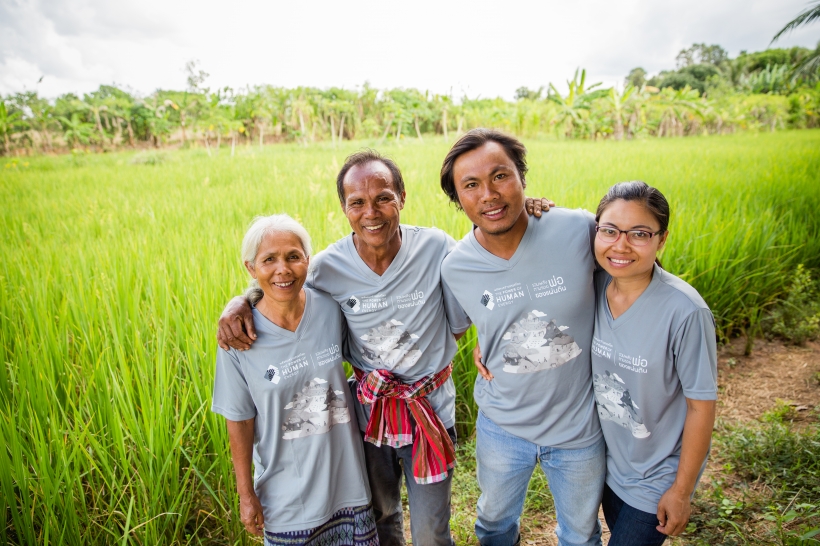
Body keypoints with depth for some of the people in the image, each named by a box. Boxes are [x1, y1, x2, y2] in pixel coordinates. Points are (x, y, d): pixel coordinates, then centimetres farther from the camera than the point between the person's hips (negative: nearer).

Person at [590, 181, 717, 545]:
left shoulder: (684, 311, -29)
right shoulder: (593, 284, -15)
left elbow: (701, 406, -20)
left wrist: (681, 491, -11)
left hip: (657, 476, -5)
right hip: (608, 459, 5)